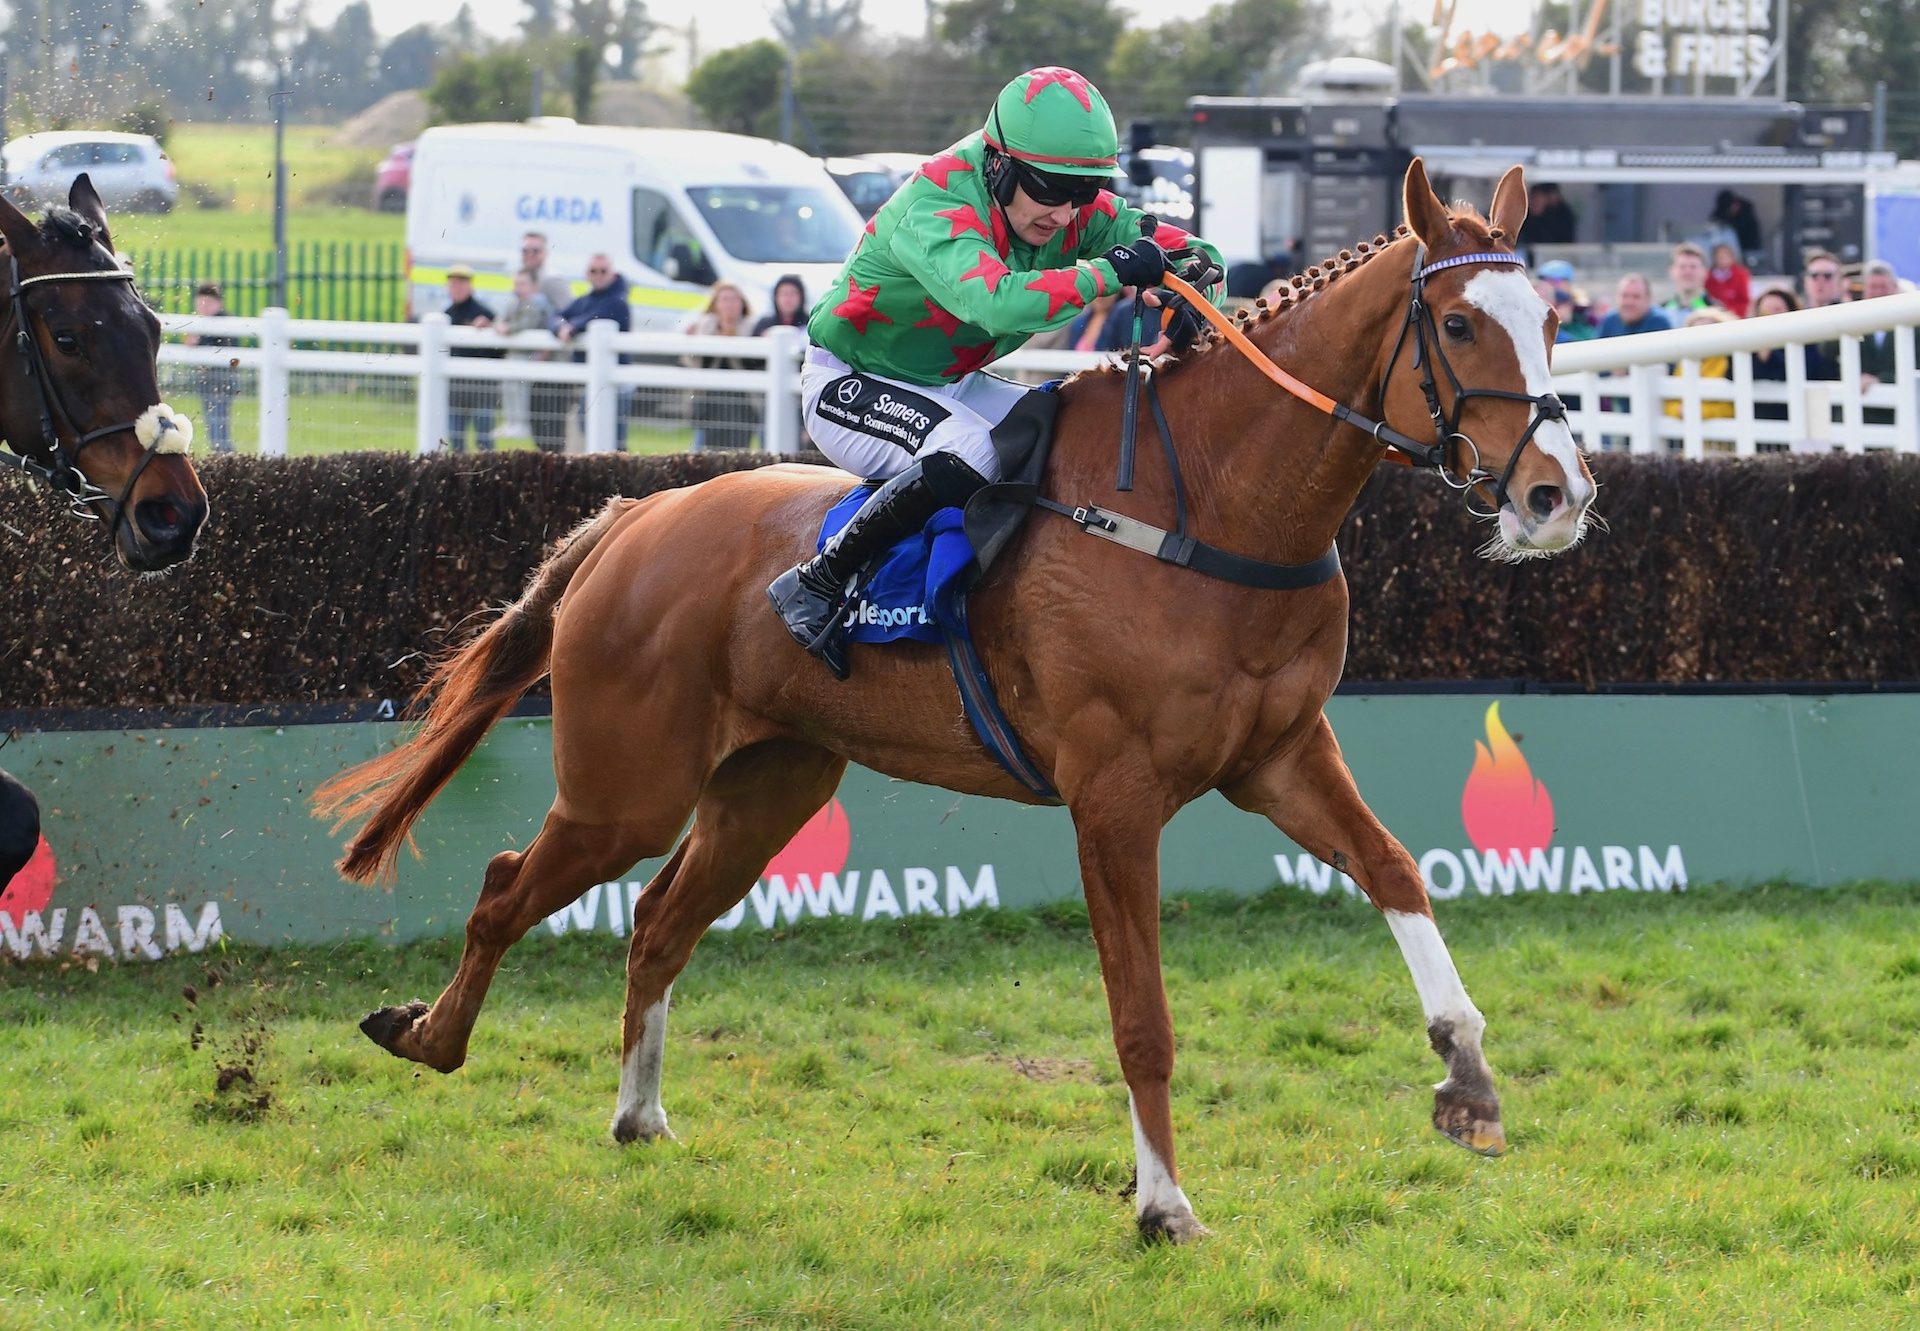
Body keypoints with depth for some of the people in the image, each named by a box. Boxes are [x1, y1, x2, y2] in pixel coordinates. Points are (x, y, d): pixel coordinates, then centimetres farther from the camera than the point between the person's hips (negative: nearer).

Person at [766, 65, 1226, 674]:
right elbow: (997, 301, -52)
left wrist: (1186, 317, -30)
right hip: (850, 385, -8)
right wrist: (1108, 272, -47)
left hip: (952, 385, 8)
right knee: (968, 452, -34)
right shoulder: (932, 211, -33)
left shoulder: (1077, 212, -12)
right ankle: (816, 583, -23)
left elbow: (1196, 256, -8)